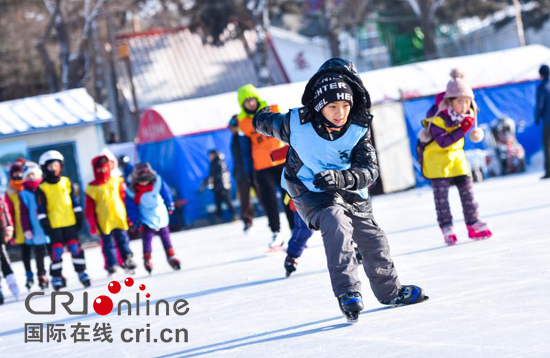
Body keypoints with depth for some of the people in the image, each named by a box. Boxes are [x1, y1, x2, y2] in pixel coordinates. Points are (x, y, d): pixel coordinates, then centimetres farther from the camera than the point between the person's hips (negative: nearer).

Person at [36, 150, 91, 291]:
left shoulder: (67, 183, 7)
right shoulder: (42, 188, -1)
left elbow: (75, 202, 11)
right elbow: (41, 209, -2)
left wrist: (79, 217, 8)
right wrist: (45, 224, -7)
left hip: (70, 223, 2)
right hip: (54, 225, -2)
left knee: (75, 248, 2)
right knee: (56, 250, -2)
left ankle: (81, 272, 12)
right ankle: (56, 276, 7)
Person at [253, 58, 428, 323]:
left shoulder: (358, 130, -18)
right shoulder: (297, 124, -23)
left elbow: (370, 170, -25)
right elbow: (269, 123, -1)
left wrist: (341, 178, -43)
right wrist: (260, 120, 23)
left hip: (349, 192, 4)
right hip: (310, 192, -4)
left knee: (372, 239, 17)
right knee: (337, 224, -33)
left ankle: (389, 291, 42)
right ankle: (347, 292, -38)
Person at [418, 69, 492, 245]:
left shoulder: (469, 114, -9)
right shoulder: (438, 119, -29)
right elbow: (443, 142, -36)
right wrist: (462, 130, -39)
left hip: (456, 154, 6)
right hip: (436, 156, -6)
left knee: (466, 185, 3)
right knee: (441, 190, -8)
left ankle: (473, 223, 11)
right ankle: (446, 227, -4)